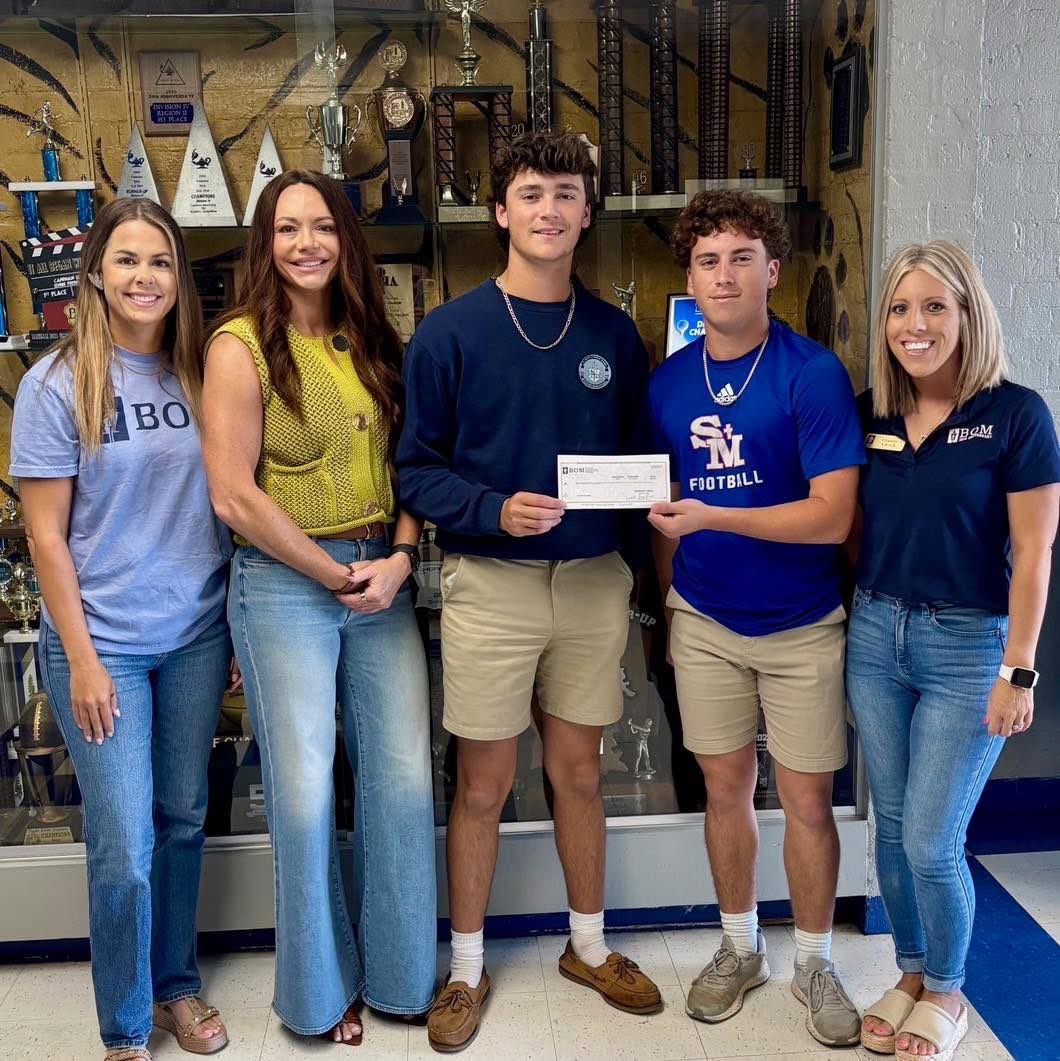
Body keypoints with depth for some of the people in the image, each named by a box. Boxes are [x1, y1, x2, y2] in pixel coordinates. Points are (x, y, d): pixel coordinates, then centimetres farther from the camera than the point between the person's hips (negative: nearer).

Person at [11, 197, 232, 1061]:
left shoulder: (200, 375, 3)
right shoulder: (57, 384, -7)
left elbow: (227, 504, 7)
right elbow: (45, 535, -7)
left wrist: (242, 628, 5)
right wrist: (81, 658, -10)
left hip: (197, 635, 4)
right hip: (102, 642, -3)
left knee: (183, 819, 15)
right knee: (123, 849, 0)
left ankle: (176, 984, 36)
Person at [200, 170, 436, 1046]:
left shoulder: (374, 342, 8)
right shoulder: (242, 346, -7)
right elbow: (234, 495, -13)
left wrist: (398, 560, -6)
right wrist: (335, 574, -10)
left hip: (383, 582, 5)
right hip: (284, 586, -4)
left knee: (405, 780, 7)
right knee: (305, 794, 4)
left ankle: (398, 972, 29)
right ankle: (320, 991, 27)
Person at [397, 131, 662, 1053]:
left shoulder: (614, 335, 5)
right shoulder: (451, 333, -5)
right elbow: (418, 468, -5)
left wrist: (636, 561, -6)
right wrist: (496, 511, -21)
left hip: (595, 581, 3)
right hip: (490, 583, -2)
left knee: (579, 772, 15)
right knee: (483, 785, 8)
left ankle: (590, 946, 35)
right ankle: (467, 969, 27)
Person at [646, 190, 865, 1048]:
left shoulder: (813, 373, -13)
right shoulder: (669, 383, 1)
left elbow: (833, 515, -19)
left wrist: (712, 518, -26)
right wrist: (669, 597, 11)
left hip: (802, 625, -3)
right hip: (704, 622, 4)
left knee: (807, 800, 7)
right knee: (725, 789, 13)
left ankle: (816, 964, 28)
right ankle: (741, 949, 33)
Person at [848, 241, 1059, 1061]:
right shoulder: (870, 413, 3)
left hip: (968, 644, -4)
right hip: (876, 634, 5)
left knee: (932, 840, 0)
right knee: (894, 826, 14)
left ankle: (947, 993, 26)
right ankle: (911, 974, 35)